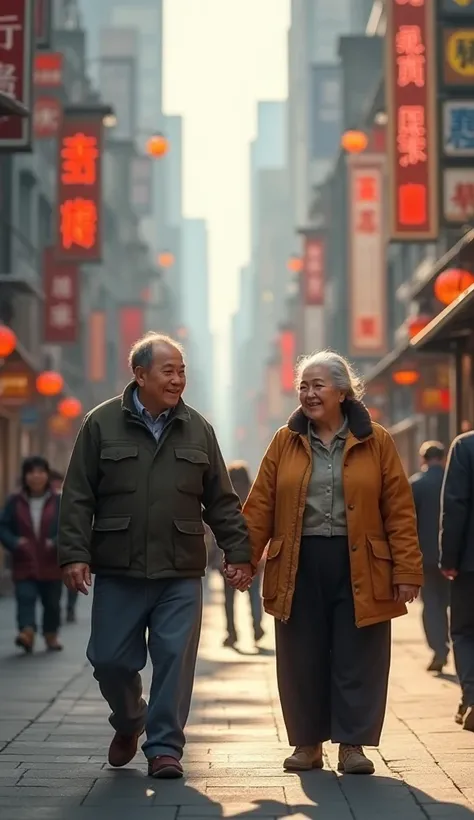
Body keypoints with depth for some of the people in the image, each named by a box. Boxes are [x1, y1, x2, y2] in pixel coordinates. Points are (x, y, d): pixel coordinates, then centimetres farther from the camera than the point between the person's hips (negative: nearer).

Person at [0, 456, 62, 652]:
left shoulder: (58, 502, -1)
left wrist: (57, 542, -21)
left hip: (51, 565, 0)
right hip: (24, 564, 0)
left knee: (52, 603, 12)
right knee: (25, 598, -16)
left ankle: (51, 636, 29)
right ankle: (27, 632, -30)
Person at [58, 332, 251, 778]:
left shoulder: (197, 429, 7)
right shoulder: (102, 423, 1)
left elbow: (221, 502, 11)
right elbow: (78, 497, 0)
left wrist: (237, 553, 4)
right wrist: (74, 553, -8)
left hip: (181, 573, 1)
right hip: (117, 571, -1)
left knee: (175, 658, -3)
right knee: (110, 658, 4)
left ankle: (164, 746, 8)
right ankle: (128, 722, 32)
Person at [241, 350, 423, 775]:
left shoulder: (376, 442, 1)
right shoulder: (285, 442, 7)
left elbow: (399, 510, -1)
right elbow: (261, 506, 5)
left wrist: (407, 570, -7)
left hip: (359, 568, -2)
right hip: (299, 567, 2)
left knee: (356, 659, 1)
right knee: (302, 660, 6)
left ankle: (353, 744, 11)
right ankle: (308, 743, 18)